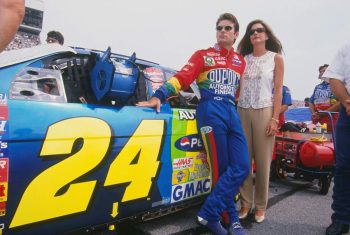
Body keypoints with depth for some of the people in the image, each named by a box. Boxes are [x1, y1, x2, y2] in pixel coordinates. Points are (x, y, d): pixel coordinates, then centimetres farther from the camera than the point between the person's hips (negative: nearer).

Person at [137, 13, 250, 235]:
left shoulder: (241, 61, 20)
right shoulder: (202, 55, 7)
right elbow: (181, 78, -6)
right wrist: (159, 96, -19)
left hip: (232, 113, 6)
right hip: (211, 112, -5)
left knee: (241, 167, -5)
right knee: (222, 168, -5)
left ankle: (209, 213, 2)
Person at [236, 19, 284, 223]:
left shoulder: (276, 58, 6)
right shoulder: (244, 59, 12)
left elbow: (278, 90, 0)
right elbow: (238, 87, 11)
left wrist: (275, 119, -9)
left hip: (264, 112, -2)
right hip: (242, 112, 3)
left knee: (262, 162, 0)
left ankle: (260, 206, 15)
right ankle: (245, 203, 15)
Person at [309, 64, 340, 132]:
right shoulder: (317, 87, 20)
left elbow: (340, 102, -11)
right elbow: (311, 102, 19)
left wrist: (324, 113, -13)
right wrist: (313, 113, -1)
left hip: (331, 119, -5)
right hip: (316, 119, 6)